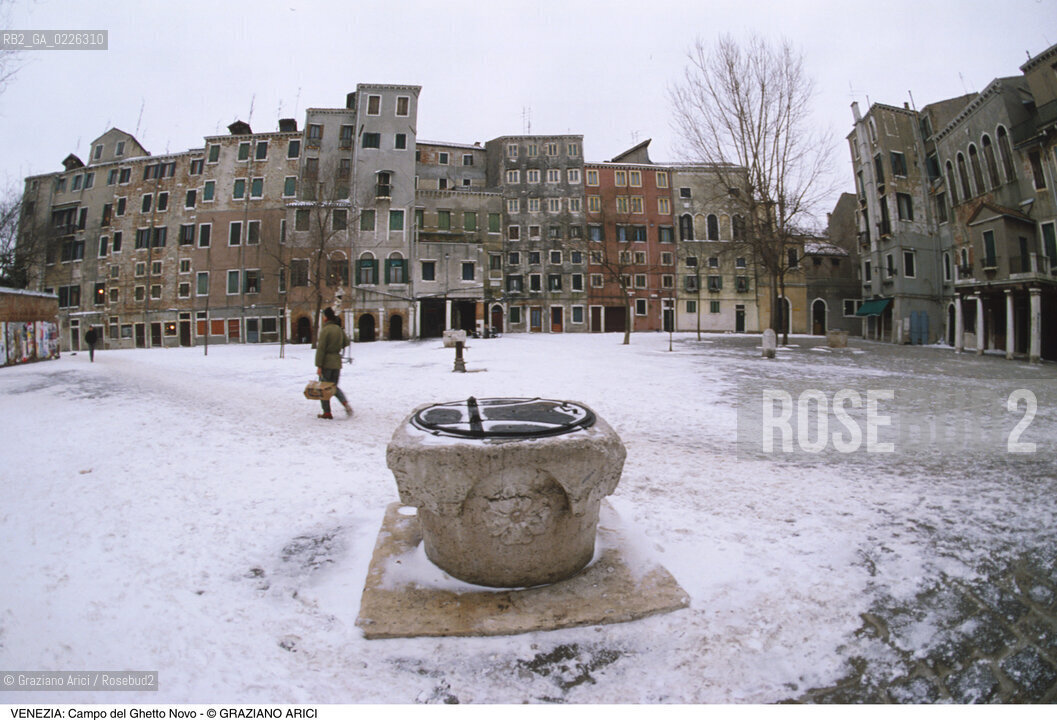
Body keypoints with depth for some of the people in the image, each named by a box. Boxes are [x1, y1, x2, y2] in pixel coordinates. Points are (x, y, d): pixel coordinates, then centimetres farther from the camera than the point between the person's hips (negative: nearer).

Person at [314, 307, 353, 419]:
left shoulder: (325, 330, -14)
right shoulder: (339, 329, 5)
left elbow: (321, 349, -16)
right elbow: (346, 342, 17)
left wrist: (318, 365, -16)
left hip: (326, 363, -6)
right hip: (337, 362, 6)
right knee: (334, 386, 18)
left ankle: (327, 413, 10)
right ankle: (346, 403, -3)